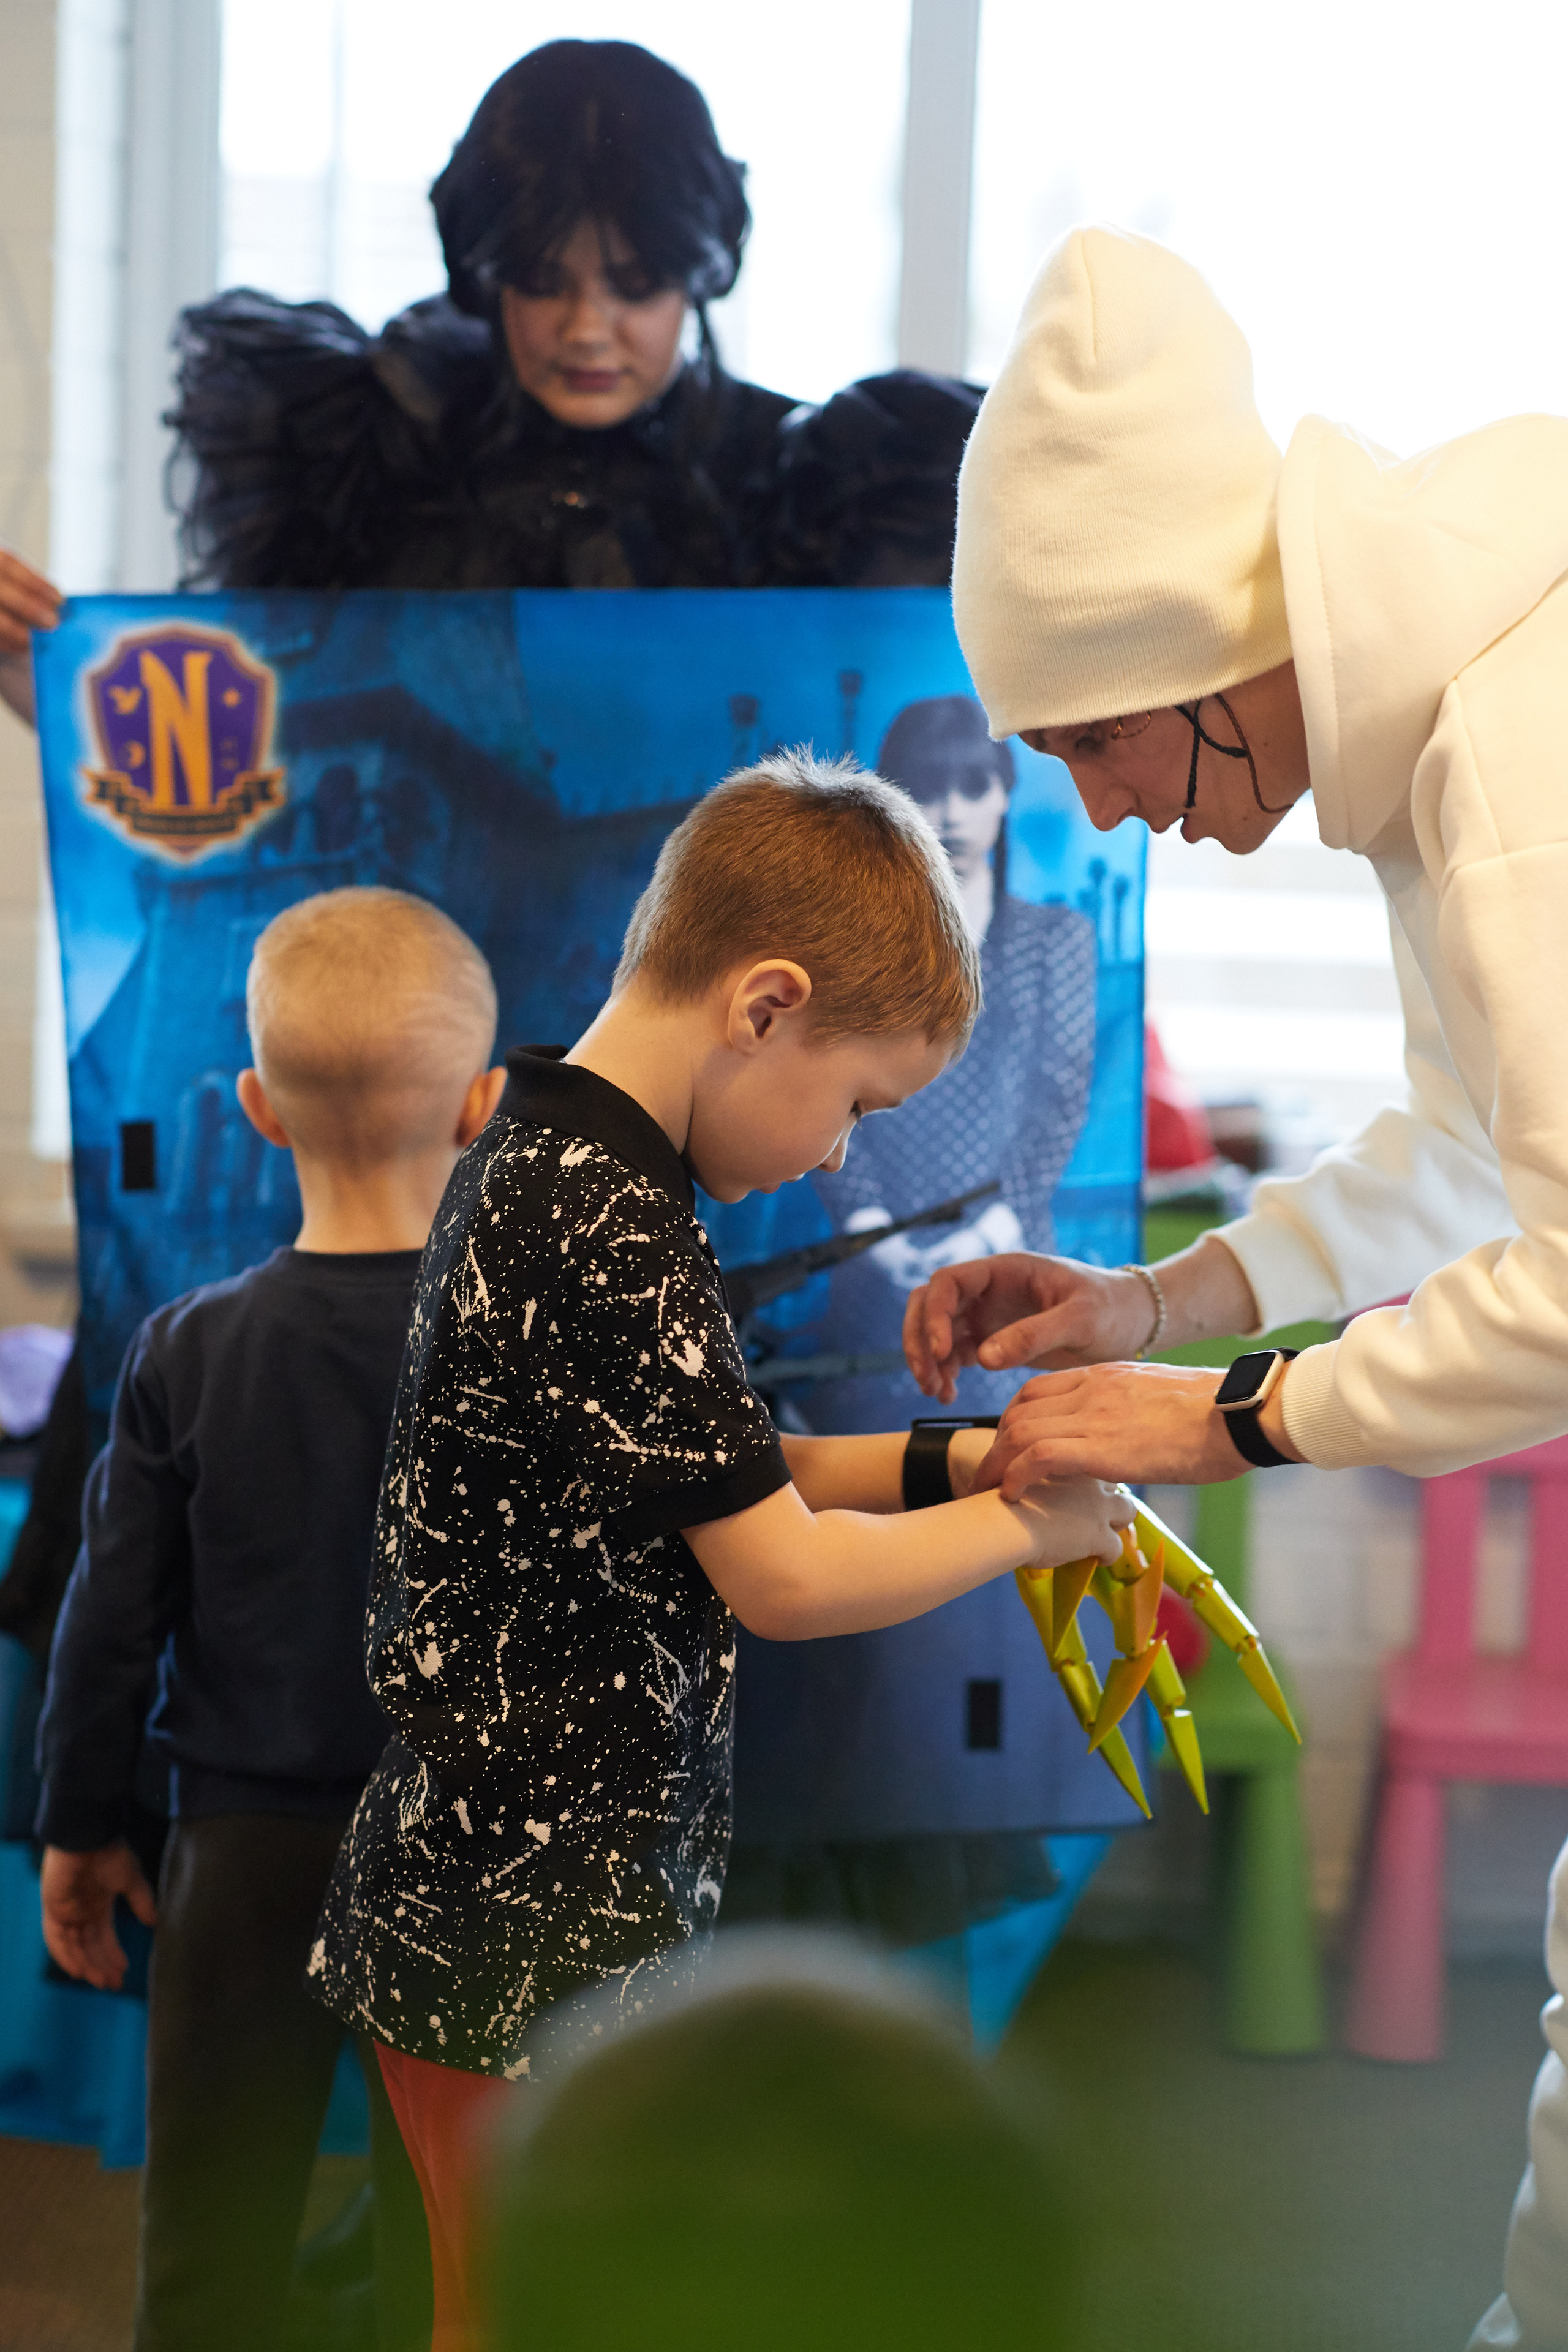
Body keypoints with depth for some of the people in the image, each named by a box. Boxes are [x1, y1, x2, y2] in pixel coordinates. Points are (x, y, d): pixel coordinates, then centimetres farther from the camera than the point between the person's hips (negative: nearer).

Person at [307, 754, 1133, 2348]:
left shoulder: (539, 1166, 10)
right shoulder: (611, 1229, -22)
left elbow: (703, 1482, 18)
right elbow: (779, 1579, -19)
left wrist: (937, 1463, 9)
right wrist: (1021, 1525, -5)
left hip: (477, 1904, 10)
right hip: (535, 1954, -10)